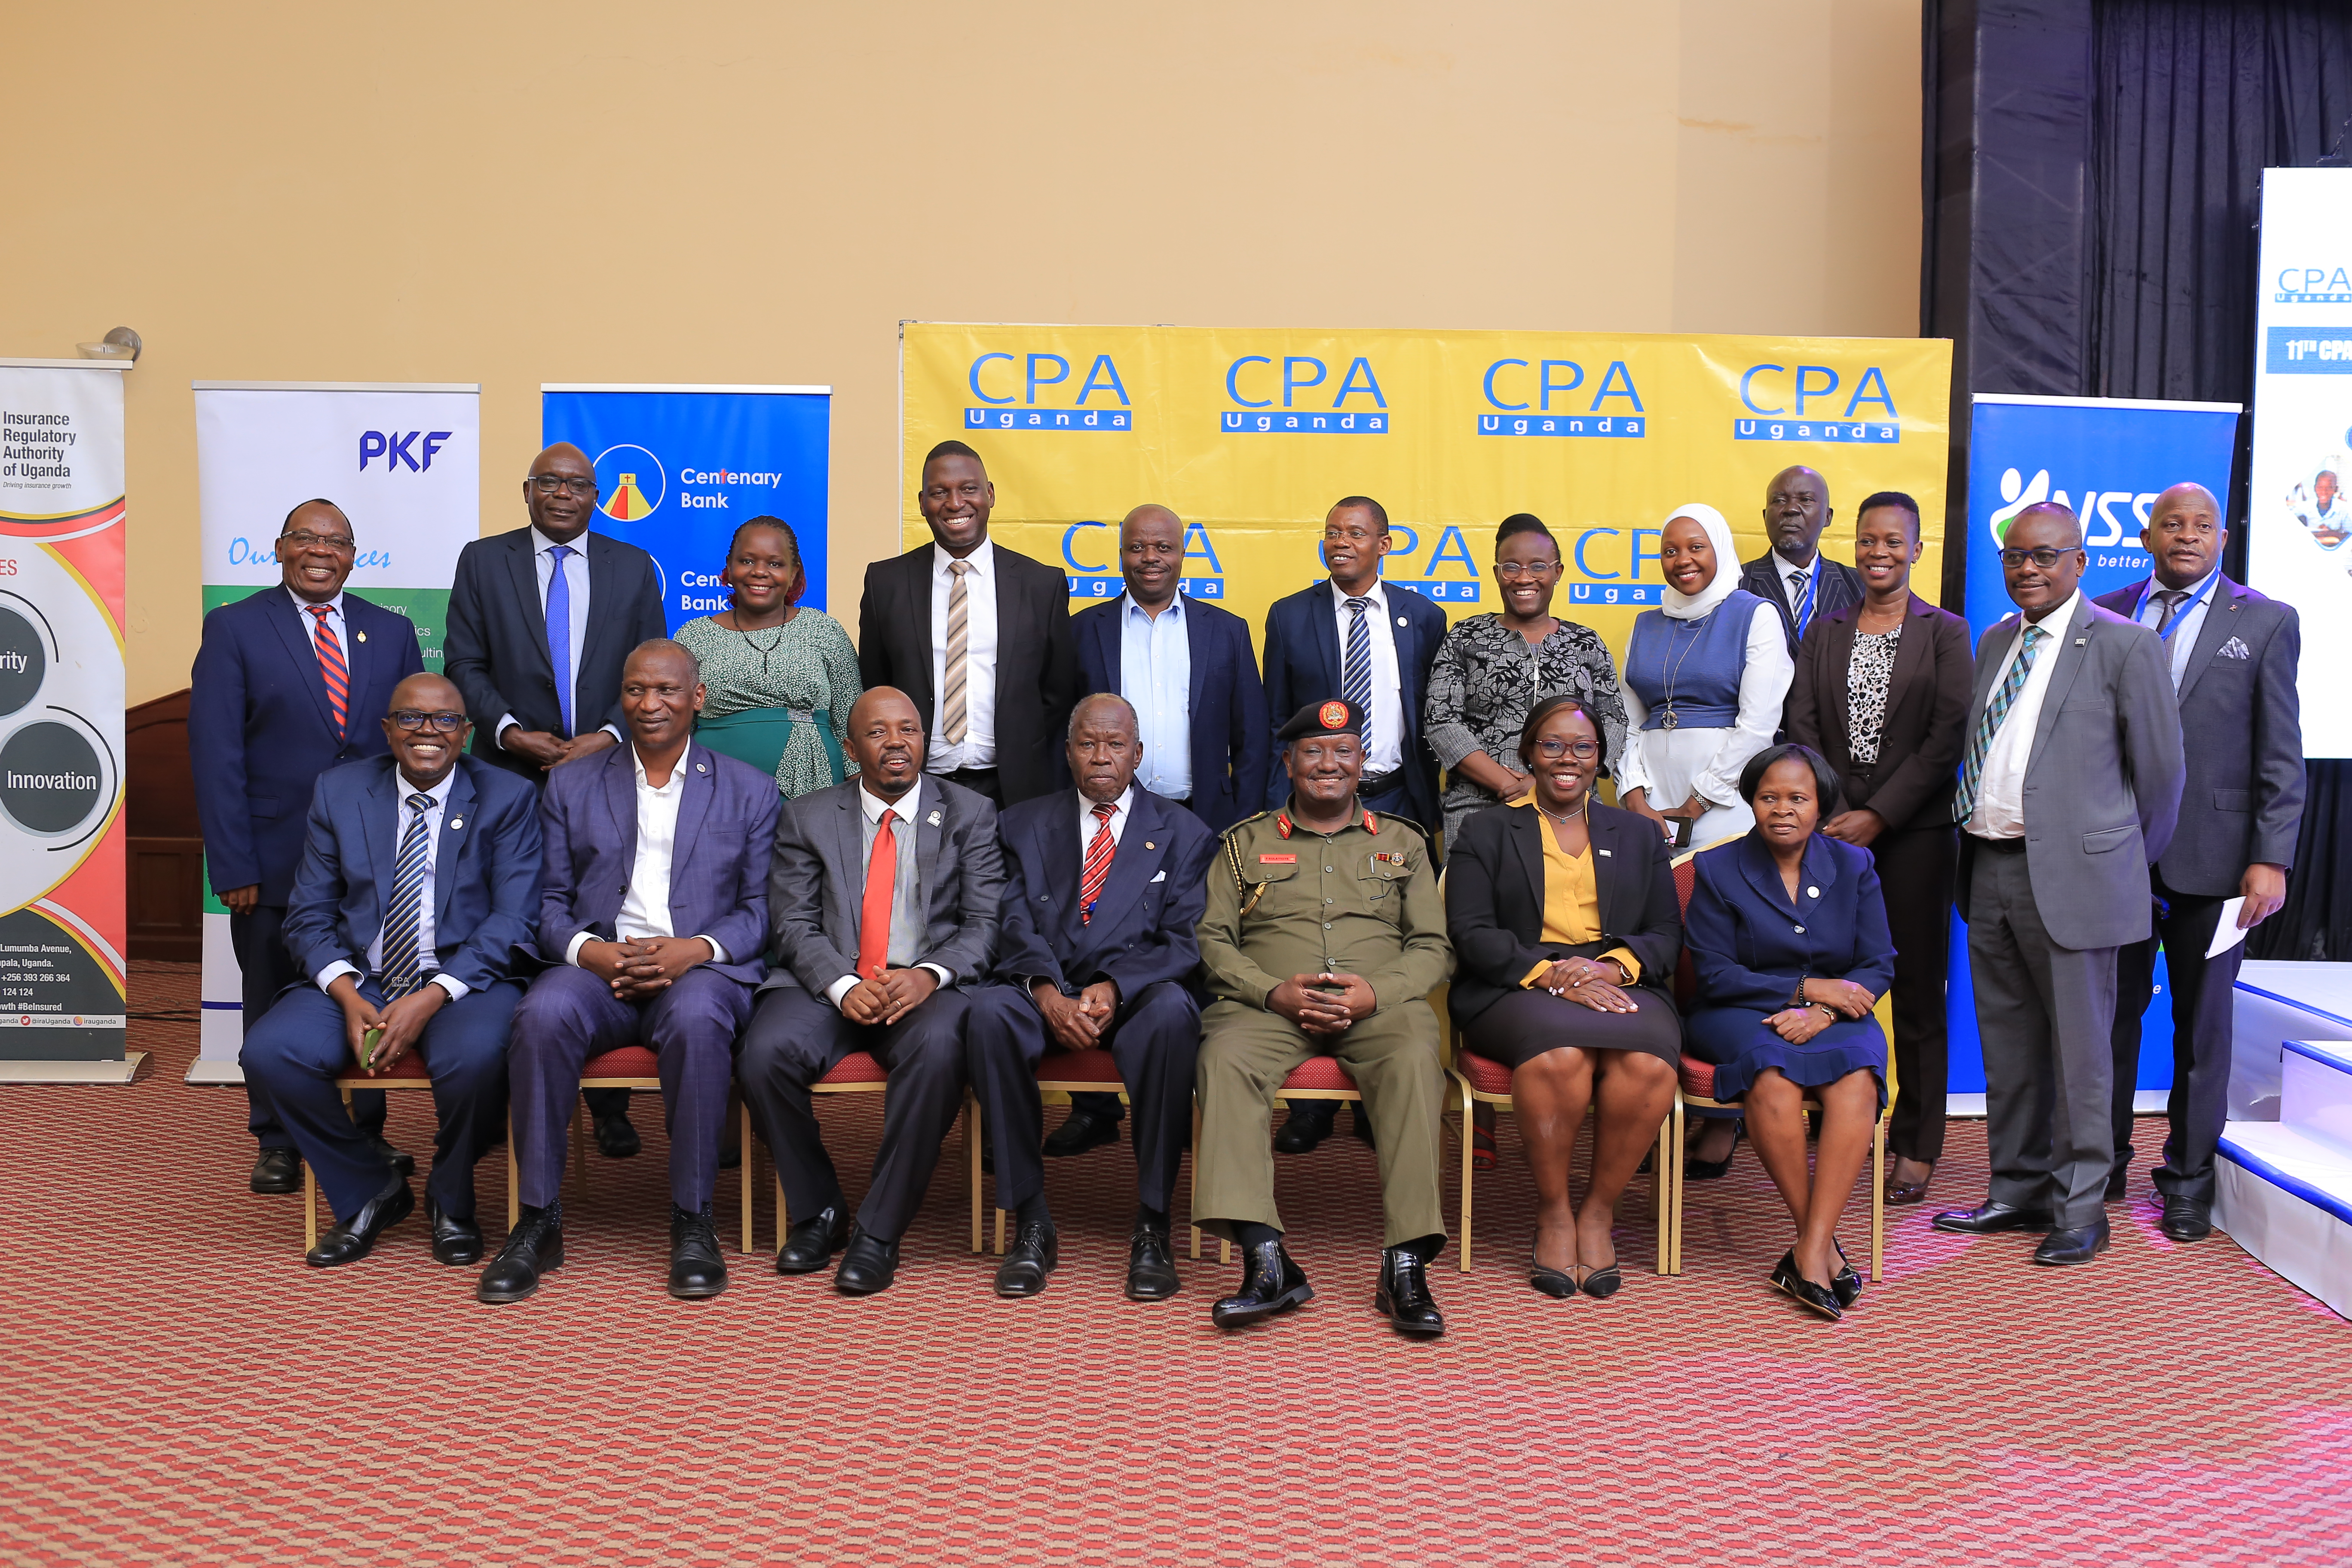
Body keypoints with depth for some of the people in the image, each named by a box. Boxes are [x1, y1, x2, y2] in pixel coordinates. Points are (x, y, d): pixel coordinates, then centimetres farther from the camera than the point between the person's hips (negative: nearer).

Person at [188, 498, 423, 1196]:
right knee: (275, 1006, 10)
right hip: (275, 864, -2)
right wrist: (233, 865, -12)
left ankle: (367, 1133, 25)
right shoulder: (233, 628, -1)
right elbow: (215, 753, -6)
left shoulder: (392, 631, 8)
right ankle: (277, 1144, 24)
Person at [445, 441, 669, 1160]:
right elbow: (465, 664, 4)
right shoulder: (482, 561, 9)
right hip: (513, 777, 0)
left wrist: (609, 737, -8)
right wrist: (510, 731, -10)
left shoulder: (634, 568, 10)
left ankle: (609, 1102, 7)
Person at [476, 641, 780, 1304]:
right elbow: (549, 901, 11)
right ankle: (539, 1224, -21)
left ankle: (692, 1222, -24)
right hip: (597, 966, 2)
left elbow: (760, 909, 6)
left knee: (697, 1019, -37)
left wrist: (695, 949, -13)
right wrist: (588, 950, -11)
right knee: (543, 1014, -33)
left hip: (700, 968, -1)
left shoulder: (749, 790, 13)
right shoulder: (571, 784, 17)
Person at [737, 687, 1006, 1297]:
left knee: (939, 1049, -36)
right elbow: (796, 925, 3)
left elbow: (985, 923, 2)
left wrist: (928, 974, -18)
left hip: (929, 987, -1)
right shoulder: (808, 818, 13)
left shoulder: (970, 814, 10)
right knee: (764, 1053, -28)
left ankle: (879, 1232, -21)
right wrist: (844, 986, -16)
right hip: (831, 985, 2)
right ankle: (818, 1212, -4)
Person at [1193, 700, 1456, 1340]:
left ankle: (1406, 1266, -35)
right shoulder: (1247, 843, 19)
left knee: (1414, 1059, -35)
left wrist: (1377, 993, -9)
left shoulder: (1402, 843, 20)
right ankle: (1267, 1262, -36)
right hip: (1270, 1007, 0)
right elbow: (1213, 938, 10)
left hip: (1379, 1007, 0)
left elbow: (1434, 947, 11)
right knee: (1225, 1056, -33)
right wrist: (1273, 991, -9)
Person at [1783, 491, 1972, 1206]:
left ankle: (1916, 1148, 10)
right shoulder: (1825, 629, 12)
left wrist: (1880, 815, -11)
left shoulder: (1946, 632, 3)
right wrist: (1829, 813, -7)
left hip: (1914, 831, -2)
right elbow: (1802, 723, 6)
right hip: (1834, 827, 2)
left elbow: (1948, 735, -5)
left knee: (1917, 987, 2)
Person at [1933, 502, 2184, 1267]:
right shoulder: (1993, 644, 15)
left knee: (2078, 1048, 2)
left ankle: (2080, 1211, 13)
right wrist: (1976, 843, 12)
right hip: (1989, 868, 6)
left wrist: (2129, 861, 4)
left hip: (2071, 874, -6)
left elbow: (2161, 767, -3)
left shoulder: (2125, 645, -6)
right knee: (2008, 1045, 14)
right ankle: (2017, 1192, 27)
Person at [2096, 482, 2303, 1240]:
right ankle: (2102, 1166, 22)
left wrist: (2271, 858, -8)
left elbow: (2281, 755, -1)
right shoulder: (2104, 616, 7)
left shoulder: (2266, 622, 3)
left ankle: (2189, 1179, 21)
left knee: (2203, 1022, 9)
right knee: (2112, 1012, 8)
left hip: (2210, 856, -1)